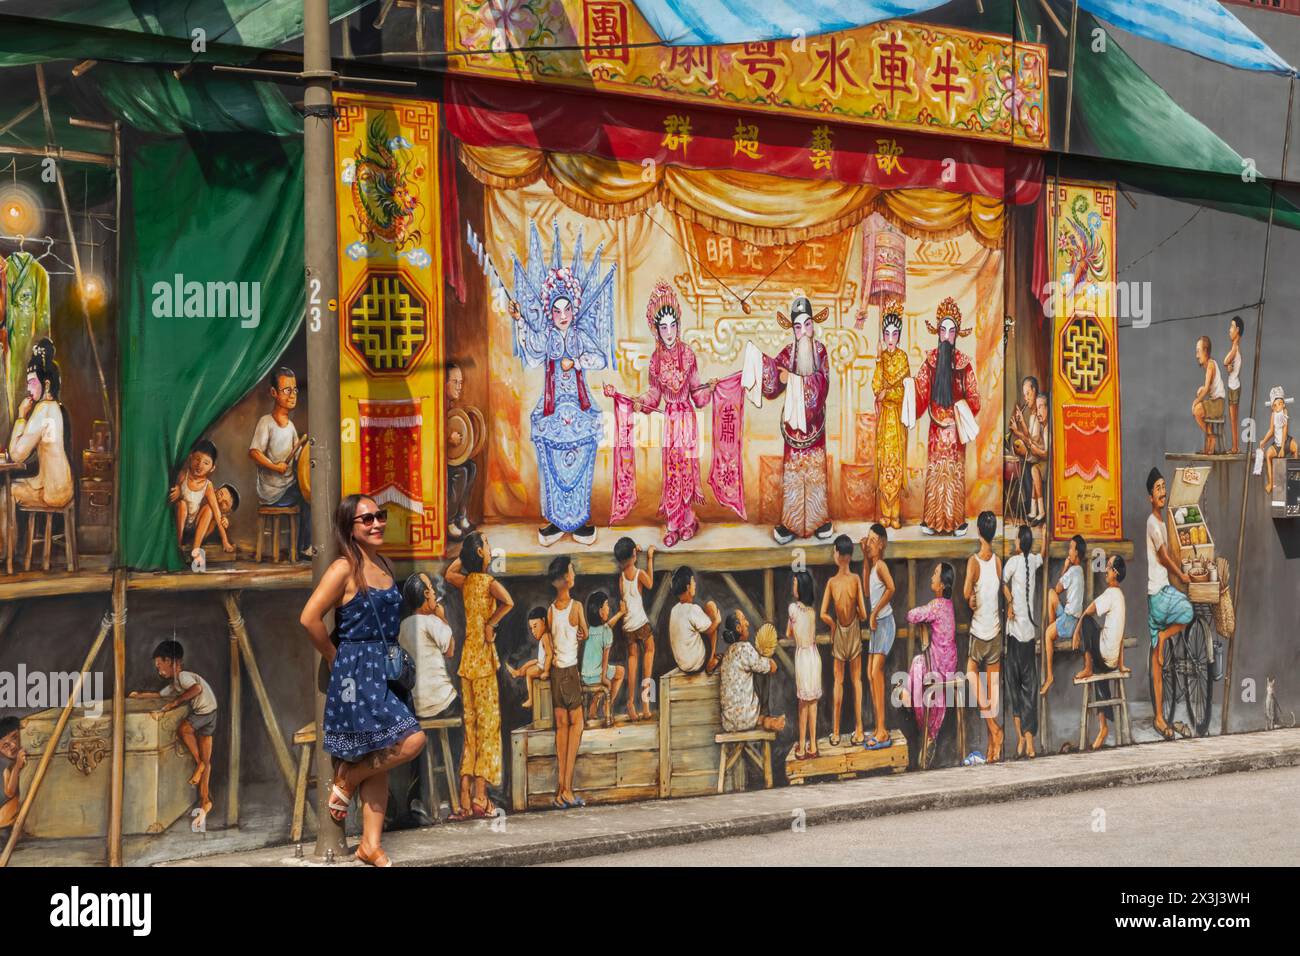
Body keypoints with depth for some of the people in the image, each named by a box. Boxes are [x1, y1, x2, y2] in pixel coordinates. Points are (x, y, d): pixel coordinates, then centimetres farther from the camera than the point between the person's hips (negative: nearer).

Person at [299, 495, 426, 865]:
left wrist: (388, 660, 9)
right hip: (356, 671, -8)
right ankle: (345, 780, 5)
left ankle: (372, 844, 16)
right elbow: (309, 618, -18)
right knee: (411, 740, -16)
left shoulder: (384, 567, 11)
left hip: (384, 670, 8)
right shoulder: (345, 568, -12)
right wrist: (335, 659, -8)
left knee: (379, 760, 9)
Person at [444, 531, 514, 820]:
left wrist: (464, 554, 23)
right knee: (487, 724, -3)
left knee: (469, 725, 8)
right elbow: (508, 601, -31)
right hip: (483, 659, -6)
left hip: (467, 660, 6)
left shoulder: (465, 581, 7)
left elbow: (449, 573, 32)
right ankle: (480, 798, -6)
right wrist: (491, 624, -16)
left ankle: (464, 796, 4)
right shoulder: (488, 582, -10)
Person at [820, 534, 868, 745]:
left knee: (838, 681, 9)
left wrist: (833, 625, 2)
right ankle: (858, 730, 7)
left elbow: (823, 614, -17)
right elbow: (863, 614, -14)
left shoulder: (831, 582, -13)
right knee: (856, 680, 9)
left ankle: (835, 733, 10)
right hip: (854, 632, 0)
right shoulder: (856, 579, -14)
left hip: (838, 633, 0)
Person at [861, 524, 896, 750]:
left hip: (885, 623, -10)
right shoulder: (871, 565, 12)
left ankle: (883, 733, -18)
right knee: (871, 675, 10)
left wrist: (874, 613, -22)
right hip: (876, 625, 10)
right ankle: (877, 729, 15)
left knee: (876, 673, -15)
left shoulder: (881, 565, -15)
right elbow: (867, 591, 15)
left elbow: (891, 588, -31)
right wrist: (865, 559, 14)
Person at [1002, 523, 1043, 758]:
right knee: (1029, 682, 5)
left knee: (1014, 680, 3)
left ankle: (1020, 738, -2)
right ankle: (1029, 741, -1)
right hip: (1030, 628, 4)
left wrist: (1009, 603, -14)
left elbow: (1003, 582, -25)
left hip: (1015, 628, -4)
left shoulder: (1014, 561, -8)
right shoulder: (1034, 560, 5)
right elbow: (1041, 555, 29)